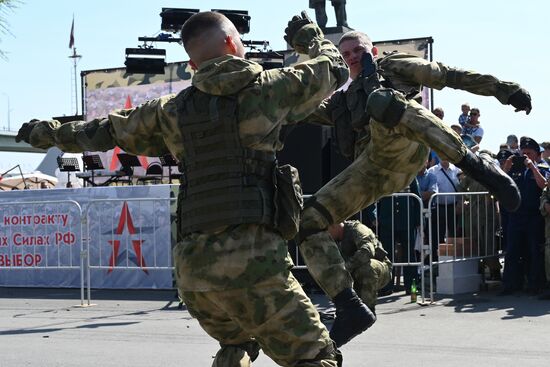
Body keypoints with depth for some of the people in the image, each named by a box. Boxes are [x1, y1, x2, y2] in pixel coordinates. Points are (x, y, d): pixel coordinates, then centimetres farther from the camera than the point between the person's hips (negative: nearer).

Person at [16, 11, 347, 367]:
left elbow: (107, 129, 29)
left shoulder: (174, 110, 15)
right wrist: (309, 35, 39)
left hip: (191, 262, 6)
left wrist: (49, 131, 46)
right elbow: (334, 68, 18)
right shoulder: (266, 88, 3)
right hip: (250, 257, -6)